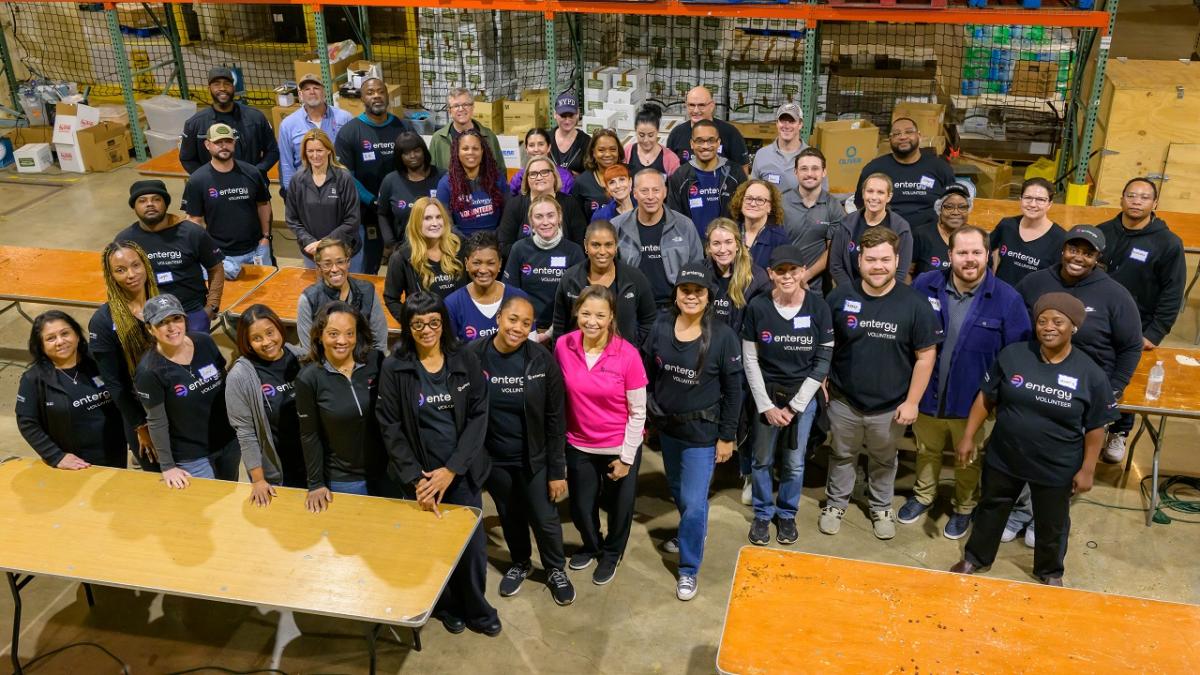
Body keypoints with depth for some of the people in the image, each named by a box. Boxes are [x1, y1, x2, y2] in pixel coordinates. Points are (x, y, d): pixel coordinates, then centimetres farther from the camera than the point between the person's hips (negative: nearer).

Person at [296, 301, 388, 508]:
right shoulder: (309, 378, -14)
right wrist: (315, 484, -4)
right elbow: (309, 435, -6)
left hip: (385, 472, 2)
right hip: (340, 480, -2)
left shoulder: (376, 361, -11)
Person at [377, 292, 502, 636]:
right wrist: (415, 478, -13)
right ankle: (446, 606, 33)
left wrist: (451, 469, -13)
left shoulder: (466, 362, -3)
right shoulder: (394, 369, -5)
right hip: (419, 475, -1)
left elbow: (478, 417, -5)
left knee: (472, 542, 2)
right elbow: (390, 427, -5)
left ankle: (476, 609, 26)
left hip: (463, 472, 1)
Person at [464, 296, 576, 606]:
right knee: (510, 516, 21)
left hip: (534, 458, -1)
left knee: (545, 519, 10)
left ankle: (556, 570, 38)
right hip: (493, 459, 1)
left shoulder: (542, 359, -15)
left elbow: (556, 418, -10)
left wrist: (557, 469, -9)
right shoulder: (473, 356, -14)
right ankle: (520, 563, 47)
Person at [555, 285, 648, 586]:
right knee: (580, 507, 19)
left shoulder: (627, 354, -21)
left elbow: (637, 411, -12)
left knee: (618, 506, 18)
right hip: (579, 445, 2)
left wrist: (626, 457, -10)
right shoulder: (563, 346, -13)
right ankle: (591, 545, 51)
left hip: (620, 448, -2)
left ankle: (611, 554, 47)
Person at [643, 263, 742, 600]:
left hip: (702, 432, -4)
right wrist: (645, 415, 3)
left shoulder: (723, 335, -17)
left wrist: (727, 437, -9)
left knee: (693, 501, -2)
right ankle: (692, 533, 52)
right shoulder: (661, 326, -8)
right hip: (667, 426, 4)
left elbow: (733, 390, -10)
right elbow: (646, 373, 4)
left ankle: (689, 569, 17)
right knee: (677, 491, 23)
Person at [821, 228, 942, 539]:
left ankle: (881, 507, 44)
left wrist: (912, 401, -9)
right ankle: (835, 503, 42)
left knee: (883, 461, 21)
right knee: (842, 456, 21)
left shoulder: (915, 303, -15)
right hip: (844, 401, 1)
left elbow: (926, 355, -9)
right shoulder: (840, 297, -10)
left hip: (890, 406, -1)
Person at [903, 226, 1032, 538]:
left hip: (974, 400, -1)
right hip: (927, 394, 2)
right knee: (926, 451, 25)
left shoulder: (1007, 299, -16)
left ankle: (964, 507, 46)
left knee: (969, 459, 21)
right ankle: (924, 495, 51)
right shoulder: (925, 285, -12)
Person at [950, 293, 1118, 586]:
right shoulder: (1012, 355, -11)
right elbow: (986, 398, -2)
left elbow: (1095, 428, -6)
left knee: (1052, 525, 21)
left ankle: (1050, 572, 47)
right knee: (991, 509, 22)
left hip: (1056, 469, -1)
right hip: (1003, 458, 1)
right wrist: (968, 436, -2)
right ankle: (975, 557, 46)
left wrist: (1087, 469, -5)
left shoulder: (1091, 374, -15)